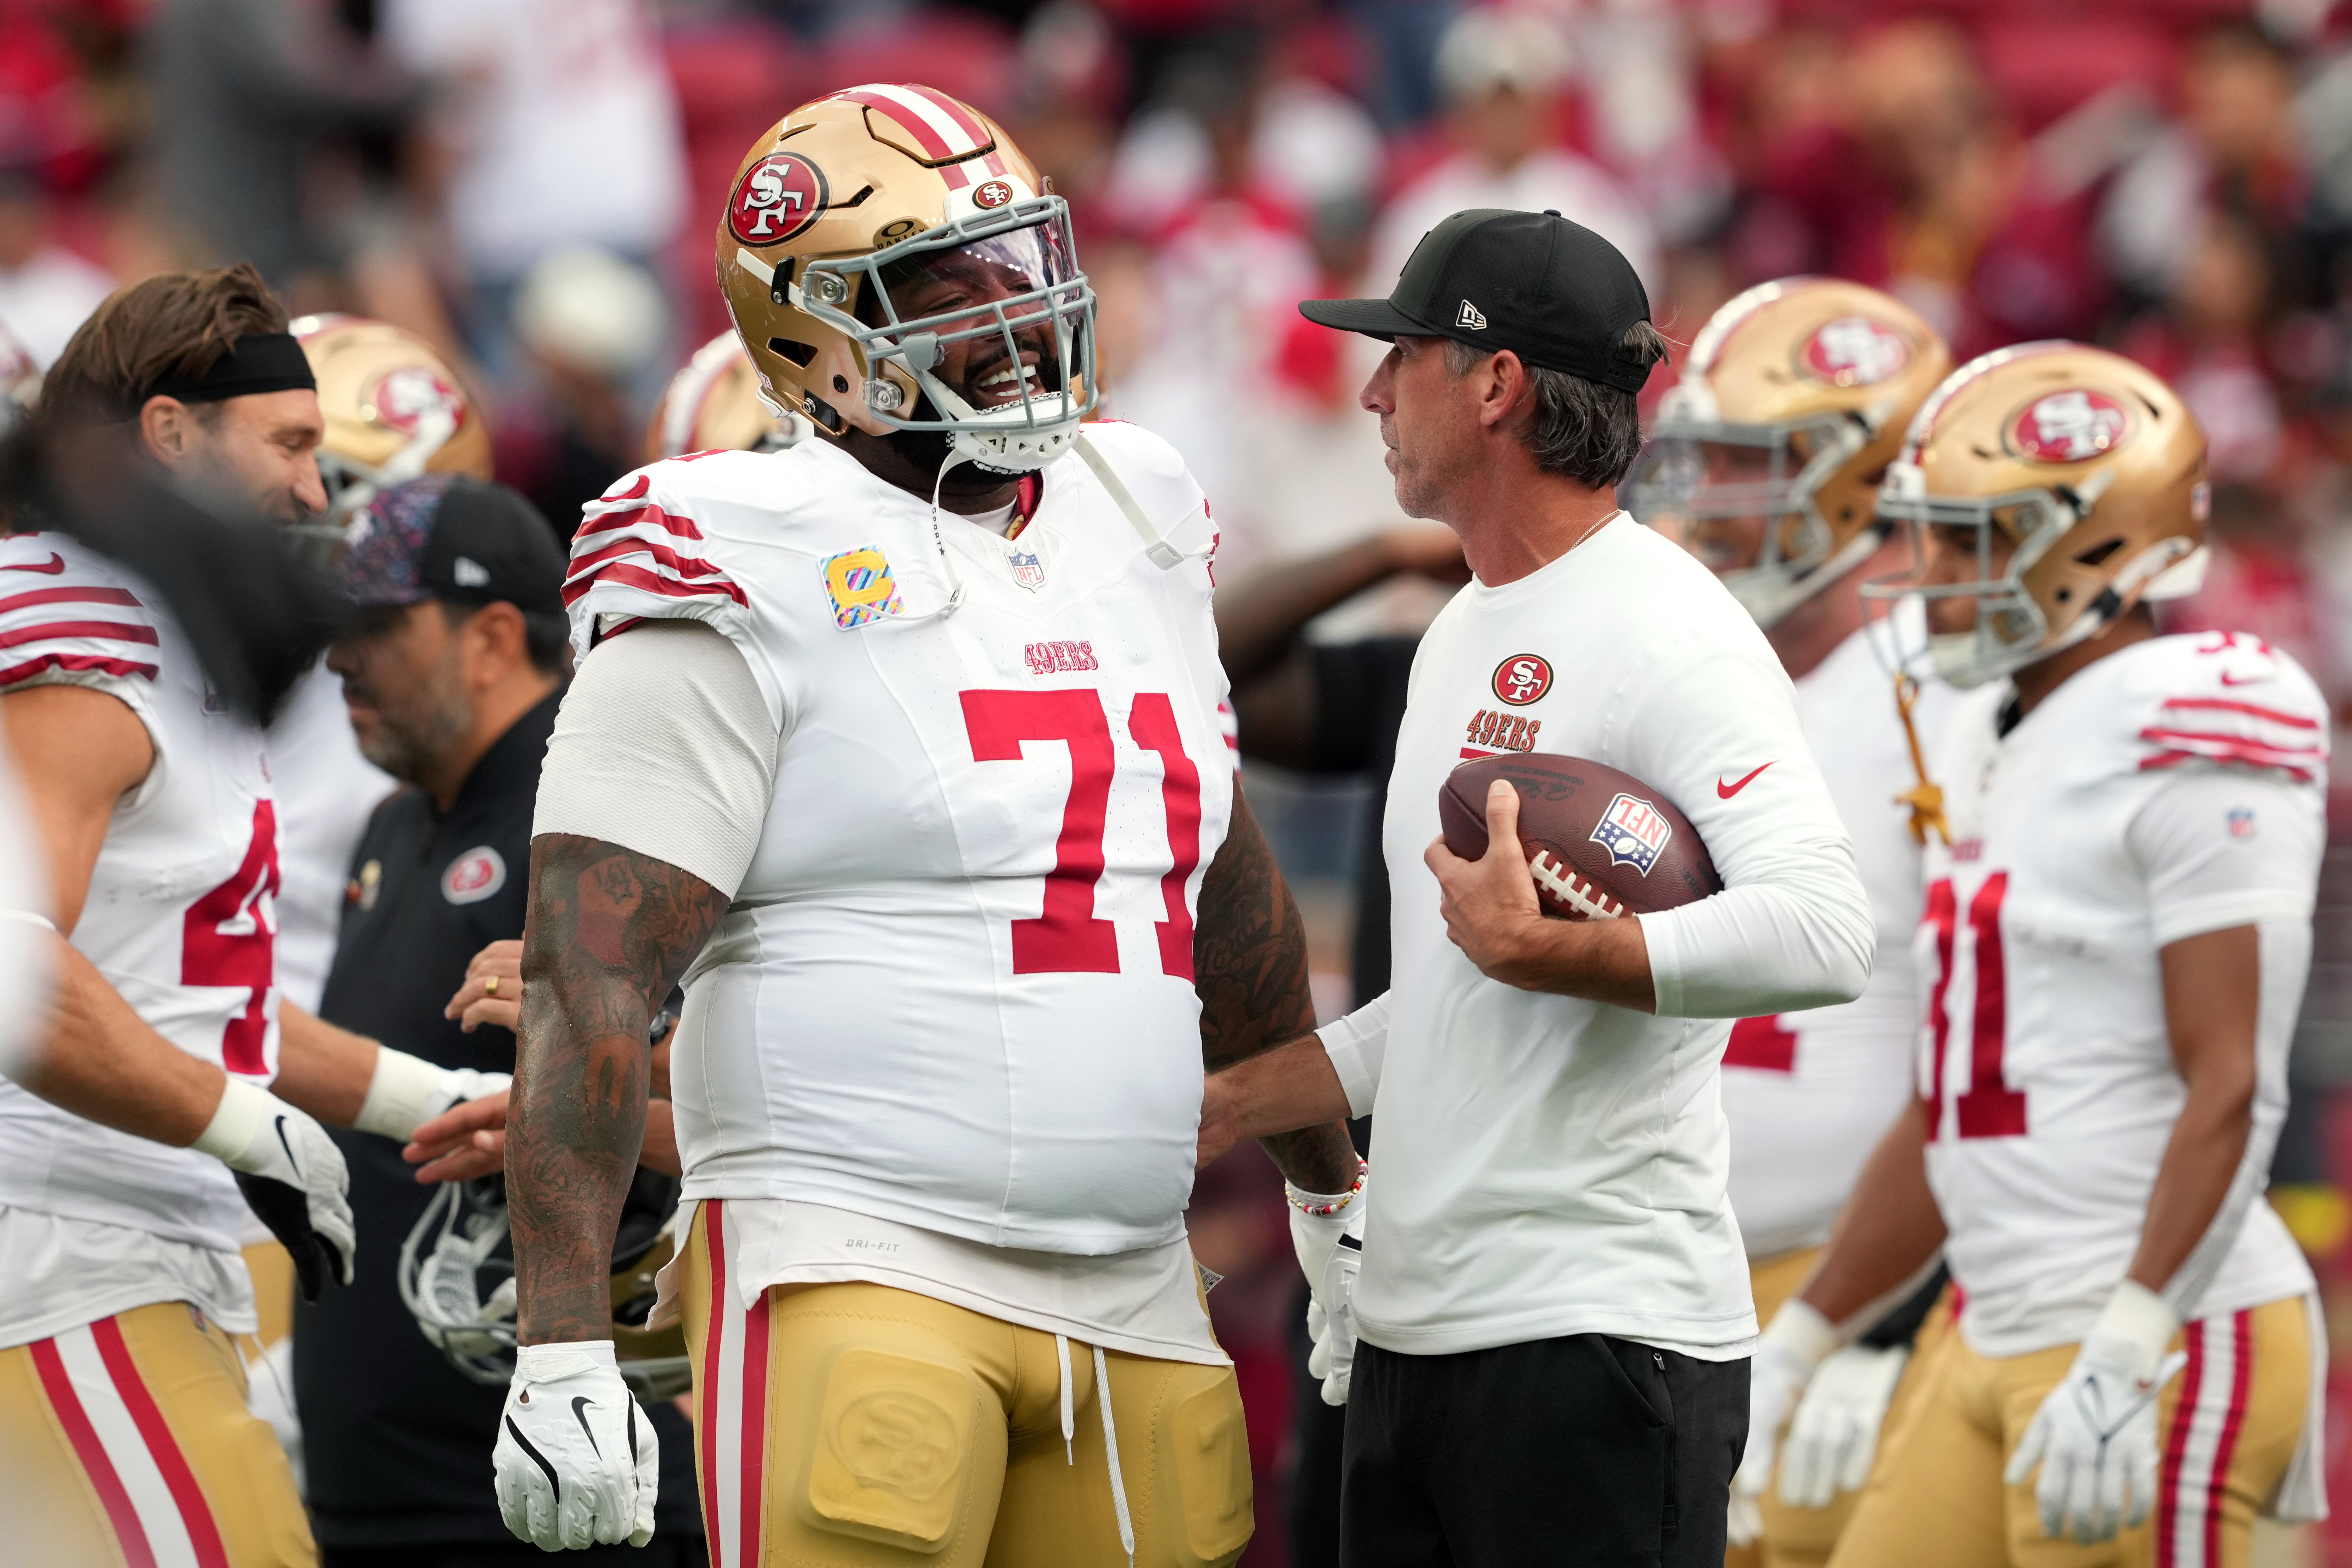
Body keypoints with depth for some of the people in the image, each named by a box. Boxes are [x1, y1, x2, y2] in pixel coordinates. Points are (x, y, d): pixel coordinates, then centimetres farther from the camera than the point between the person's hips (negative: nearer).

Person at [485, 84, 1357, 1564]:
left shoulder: (1136, 526, 15)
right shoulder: (752, 575, -7)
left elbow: (1229, 892, 28)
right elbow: (594, 966, -12)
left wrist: (1331, 1185, 34)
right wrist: (564, 1344, -19)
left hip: (1135, 1300, 7)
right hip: (863, 1269, -6)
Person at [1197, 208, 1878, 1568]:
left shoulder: (1668, 631, -12)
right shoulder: (1459, 640, 18)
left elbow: (1824, 935, -25)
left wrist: (1539, 951, -30)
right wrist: (1218, 1111, 24)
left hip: (1596, 1339, -9)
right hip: (1417, 1327, 9)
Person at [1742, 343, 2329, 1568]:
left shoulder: (2190, 744, -11)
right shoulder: (1990, 742, 17)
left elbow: (2232, 1095, -18)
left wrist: (2123, 1363, -25)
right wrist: (1795, 1347, 23)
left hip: (2168, 1340, -9)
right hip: (2001, 1340, 9)